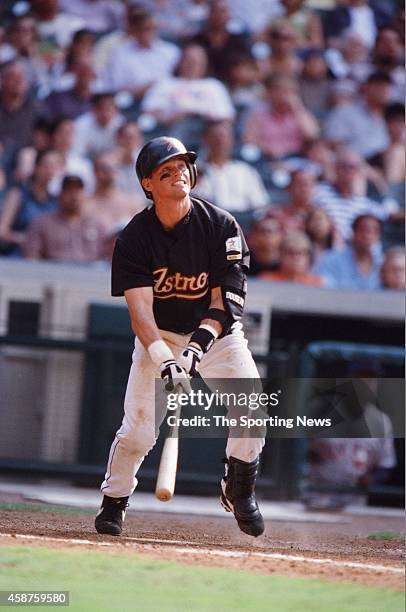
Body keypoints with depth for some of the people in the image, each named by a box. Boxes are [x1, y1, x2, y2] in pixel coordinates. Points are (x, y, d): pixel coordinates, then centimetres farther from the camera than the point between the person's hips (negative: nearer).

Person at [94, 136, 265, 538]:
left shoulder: (222, 226, -15)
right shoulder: (134, 237, -15)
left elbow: (225, 301, -17)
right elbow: (139, 306, -24)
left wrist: (200, 343, -33)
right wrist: (163, 359, -40)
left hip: (216, 330, 0)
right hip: (158, 335, 0)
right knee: (137, 429, -13)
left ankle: (239, 489, 3)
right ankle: (113, 501, 13)